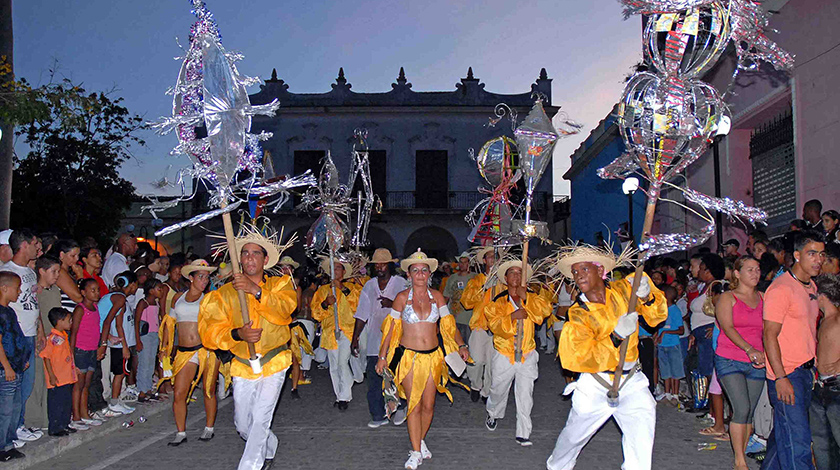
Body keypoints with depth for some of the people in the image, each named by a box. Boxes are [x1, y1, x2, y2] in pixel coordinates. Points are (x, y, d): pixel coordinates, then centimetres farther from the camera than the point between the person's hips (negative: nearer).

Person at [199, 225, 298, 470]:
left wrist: (256, 291, -32)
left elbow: (284, 310, -20)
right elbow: (210, 330, -9)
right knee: (243, 425, 13)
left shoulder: (279, 284, 1)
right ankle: (269, 449, 43)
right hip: (243, 366, 3)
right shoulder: (224, 293, 2)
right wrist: (238, 334, -27)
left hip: (274, 364, -3)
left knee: (260, 420, -12)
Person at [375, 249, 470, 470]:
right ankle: (416, 452, 9)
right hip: (409, 357, -3)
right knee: (414, 404, -3)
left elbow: (449, 325, 6)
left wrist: (461, 345, -4)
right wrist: (382, 357, 0)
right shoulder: (402, 297, -4)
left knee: (428, 405, 7)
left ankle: (420, 440, 32)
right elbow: (391, 328, 0)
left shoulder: (436, 296, 4)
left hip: (432, 356, 3)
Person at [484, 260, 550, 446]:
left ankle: (523, 433, 7)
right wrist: (513, 317, -26)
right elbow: (495, 325, -12)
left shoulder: (532, 298, 3)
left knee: (525, 394, -2)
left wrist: (525, 298, -22)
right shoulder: (498, 301, -1)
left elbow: (546, 309, -15)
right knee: (499, 390, 15)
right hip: (504, 354, 0)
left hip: (527, 354, 0)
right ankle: (493, 414, 45)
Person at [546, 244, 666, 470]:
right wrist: (615, 336, -30)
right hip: (596, 385, -2)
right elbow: (579, 359, -23)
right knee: (574, 434, 13)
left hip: (631, 381, 2)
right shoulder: (578, 314, -13)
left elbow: (657, 316, 3)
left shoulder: (624, 289, -5)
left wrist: (647, 296, -18)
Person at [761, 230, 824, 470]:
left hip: (807, 371, 8)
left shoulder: (811, 286, 13)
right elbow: (769, 335, -17)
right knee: (797, 442, -7)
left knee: (783, 432, 15)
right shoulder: (781, 288, -14)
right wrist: (780, 378, -21)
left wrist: (816, 367, 14)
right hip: (786, 374, -8)